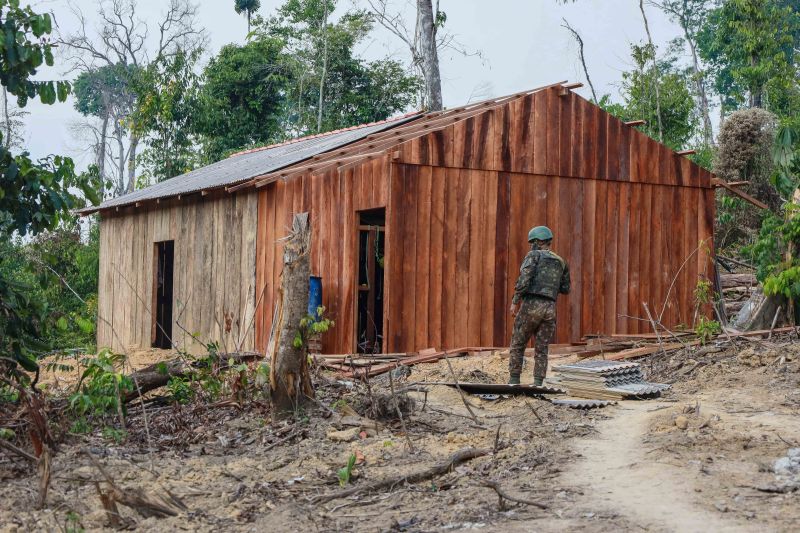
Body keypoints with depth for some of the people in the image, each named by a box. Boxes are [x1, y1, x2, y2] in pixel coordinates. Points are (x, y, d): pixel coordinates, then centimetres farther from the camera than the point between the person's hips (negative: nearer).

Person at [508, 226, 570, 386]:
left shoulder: (533, 255, 1)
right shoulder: (561, 262, 18)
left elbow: (524, 279, -14)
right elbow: (565, 289, 23)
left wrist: (514, 302, -9)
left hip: (531, 305, -4)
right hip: (549, 308, 4)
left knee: (518, 344, 9)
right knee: (541, 349, 7)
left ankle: (514, 381, 8)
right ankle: (537, 385, -3)